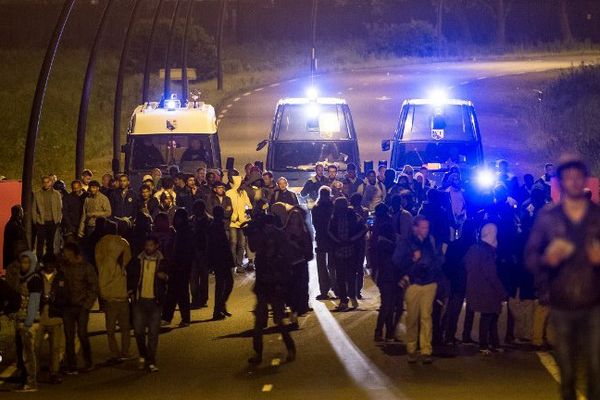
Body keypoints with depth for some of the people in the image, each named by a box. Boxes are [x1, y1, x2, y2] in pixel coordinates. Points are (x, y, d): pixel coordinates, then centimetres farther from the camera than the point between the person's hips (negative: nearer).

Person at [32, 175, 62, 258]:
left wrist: (58, 220, -1)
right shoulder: (37, 195, 6)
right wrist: (35, 221, -2)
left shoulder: (57, 194, 7)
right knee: (40, 243, -4)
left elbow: (60, 209, 8)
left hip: (53, 222, 1)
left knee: (50, 243, 7)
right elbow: (34, 209, 6)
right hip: (41, 223, -1)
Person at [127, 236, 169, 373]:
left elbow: (168, 279, 13)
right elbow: (129, 276, 15)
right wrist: (131, 292, 4)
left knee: (153, 333, -3)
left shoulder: (162, 262, 3)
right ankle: (143, 356, 23)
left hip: (155, 301, -1)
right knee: (138, 331, 1)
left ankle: (151, 362, 1)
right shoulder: (137, 261, 4)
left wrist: (164, 277, -10)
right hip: (139, 300, 1)